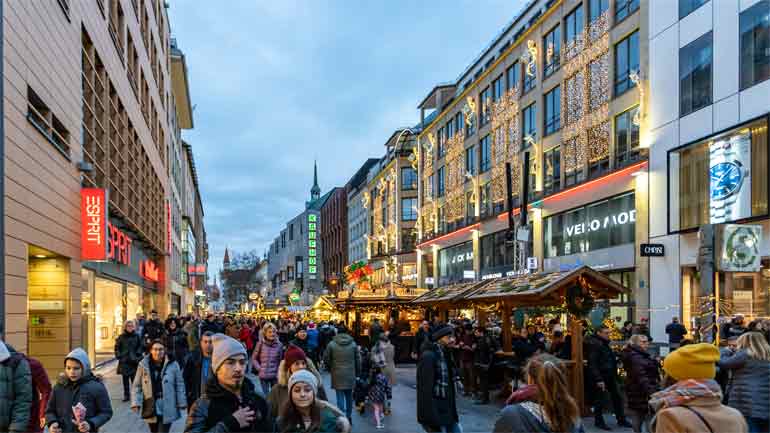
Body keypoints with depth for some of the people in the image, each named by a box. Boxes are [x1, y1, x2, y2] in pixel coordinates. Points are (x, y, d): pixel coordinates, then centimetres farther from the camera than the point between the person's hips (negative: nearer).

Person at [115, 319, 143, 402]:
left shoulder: (137, 336, 3)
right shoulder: (121, 337, 4)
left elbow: (140, 347, 8)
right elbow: (117, 347, 10)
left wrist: (138, 356, -3)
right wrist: (119, 356, -1)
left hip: (134, 361, -1)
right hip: (124, 361, 1)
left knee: (134, 379, -1)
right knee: (125, 380, 5)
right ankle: (126, 395, 13)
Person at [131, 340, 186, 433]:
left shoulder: (173, 364, -8)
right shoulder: (143, 365, -3)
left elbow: (179, 385, -1)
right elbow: (137, 386, 2)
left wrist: (181, 403, -1)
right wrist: (136, 402, -7)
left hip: (167, 409, -3)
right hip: (150, 408, 3)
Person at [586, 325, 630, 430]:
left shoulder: (605, 343, 12)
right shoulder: (594, 345, -17)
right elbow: (593, 364, -23)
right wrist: (598, 379, -25)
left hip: (610, 376, 9)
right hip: (600, 377, -9)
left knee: (617, 397, 13)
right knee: (599, 399, 2)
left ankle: (621, 420, 23)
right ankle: (599, 421, 15)